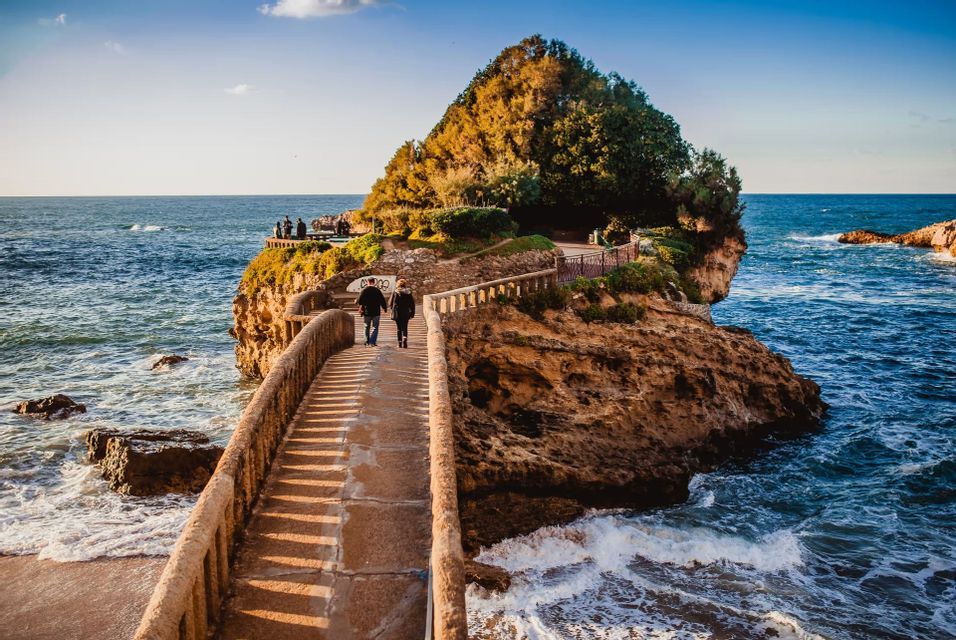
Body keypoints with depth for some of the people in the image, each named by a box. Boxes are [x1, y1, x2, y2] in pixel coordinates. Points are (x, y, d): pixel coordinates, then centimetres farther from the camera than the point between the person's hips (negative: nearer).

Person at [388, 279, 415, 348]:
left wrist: (394, 310, 15)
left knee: (399, 329, 9)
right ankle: (405, 341, -15)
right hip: (406, 314, 1)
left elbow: (390, 303, -3)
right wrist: (412, 313, 7)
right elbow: (412, 304, 1)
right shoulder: (408, 292, 0)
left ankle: (400, 343, 10)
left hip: (397, 314, -1)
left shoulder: (395, 292, -6)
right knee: (405, 328, 6)